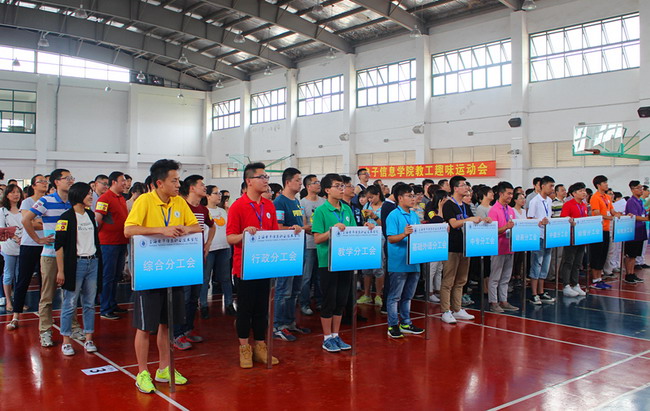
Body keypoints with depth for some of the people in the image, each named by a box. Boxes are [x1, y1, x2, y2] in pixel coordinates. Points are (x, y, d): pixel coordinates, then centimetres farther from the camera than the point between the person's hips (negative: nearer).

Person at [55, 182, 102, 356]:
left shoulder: (90, 215, 12)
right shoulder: (67, 217, -7)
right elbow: (59, 245, -10)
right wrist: (60, 270, -13)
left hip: (92, 263, 6)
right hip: (75, 263, -6)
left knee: (89, 303, 9)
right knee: (70, 303, 1)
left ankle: (88, 339, 16)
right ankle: (66, 341, 12)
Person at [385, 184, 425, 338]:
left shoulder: (414, 215, 12)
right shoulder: (393, 215, -11)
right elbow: (391, 239, -17)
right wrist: (404, 234, -32)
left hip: (413, 262, 8)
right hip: (398, 263, -7)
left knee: (407, 296, 17)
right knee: (395, 296, 2)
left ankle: (406, 323, 27)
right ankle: (393, 326, 10)